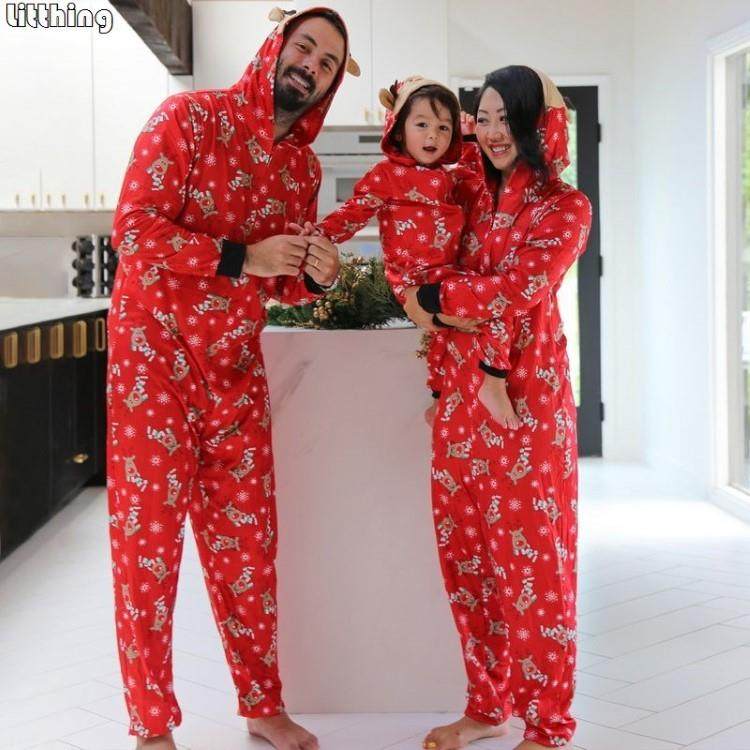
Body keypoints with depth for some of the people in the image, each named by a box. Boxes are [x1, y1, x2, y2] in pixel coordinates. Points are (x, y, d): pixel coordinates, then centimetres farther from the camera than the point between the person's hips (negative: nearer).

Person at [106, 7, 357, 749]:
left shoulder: (303, 165, 10)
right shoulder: (190, 116, -9)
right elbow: (134, 227, -17)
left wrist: (316, 275, -6)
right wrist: (242, 257, -23)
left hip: (237, 366, 6)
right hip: (156, 354, -6)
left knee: (247, 537, 10)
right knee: (149, 535, 1)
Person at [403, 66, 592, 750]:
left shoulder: (565, 207, -3)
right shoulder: (472, 197, 15)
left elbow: (519, 291, -15)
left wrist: (432, 298, -5)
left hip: (525, 392, -6)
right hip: (463, 392, 6)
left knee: (530, 556, -1)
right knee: (466, 550, 9)